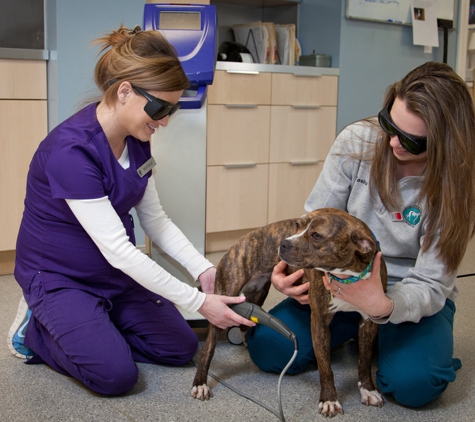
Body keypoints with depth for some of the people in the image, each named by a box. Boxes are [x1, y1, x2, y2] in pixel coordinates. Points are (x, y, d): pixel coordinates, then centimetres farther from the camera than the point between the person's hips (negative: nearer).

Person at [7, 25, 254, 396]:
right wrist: (199, 302, -30)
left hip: (116, 275, 8)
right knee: (116, 374, -21)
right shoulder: (71, 150, -31)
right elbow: (116, 248, -31)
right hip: (59, 278, -7)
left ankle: (86, 327, 17)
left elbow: (155, 219, 2)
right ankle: (35, 331, 5)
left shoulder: (136, 140, -5)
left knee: (182, 348, 2)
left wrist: (203, 269, -14)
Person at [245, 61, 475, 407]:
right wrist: (288, 263, -25)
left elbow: (430, 285, -20)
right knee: (267, 348, -17)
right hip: (341, 282, 2)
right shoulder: (358, 141, -14)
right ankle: (353, 329, 11)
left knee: (412, 383, -31)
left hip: (412, 295, -2)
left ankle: (377, 336, 6)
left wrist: (385, 306, -42)